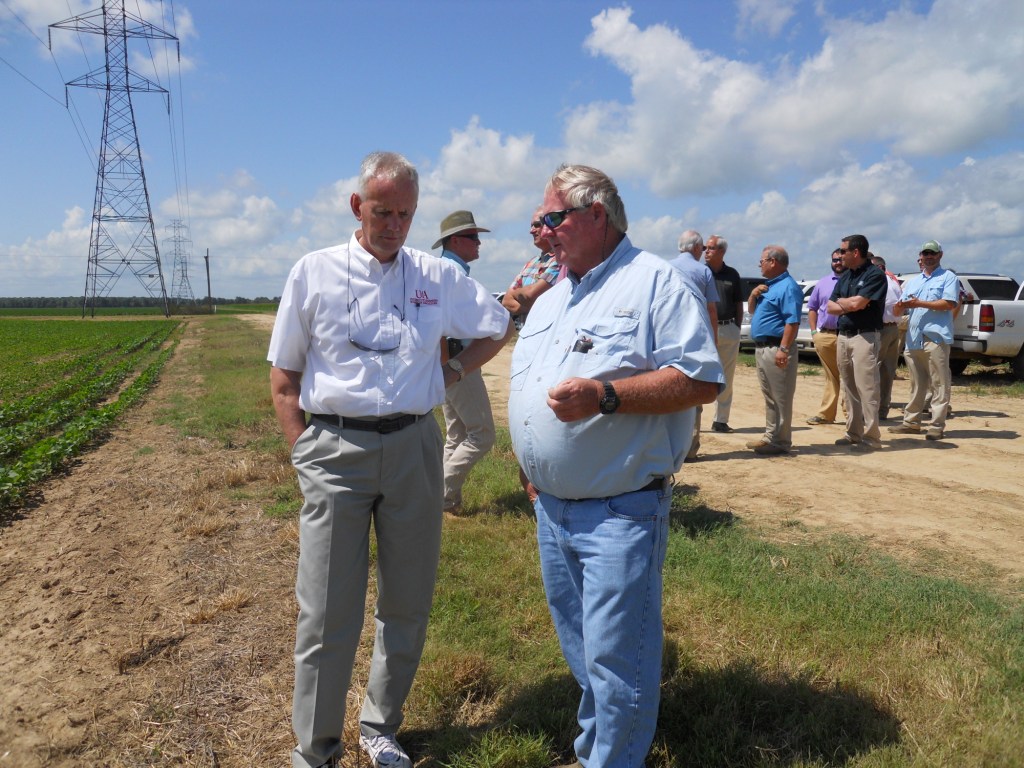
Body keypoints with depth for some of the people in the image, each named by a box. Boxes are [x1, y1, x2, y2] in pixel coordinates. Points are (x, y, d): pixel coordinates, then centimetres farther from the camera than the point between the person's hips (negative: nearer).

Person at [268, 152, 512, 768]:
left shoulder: (439, 276, 5)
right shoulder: (314, 273, 2)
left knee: (408, 601, 12)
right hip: (335, 449, -2)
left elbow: (500, 326, 19)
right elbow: (284, 378, 4)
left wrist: (454, 373, 7)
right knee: (328, 612, 1)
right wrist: (305, 452, -4)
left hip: (414, 448, 2)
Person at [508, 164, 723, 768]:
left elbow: (703, 379, -18)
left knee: (616, 657, 1)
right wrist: (528, 458, 13)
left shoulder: (656, 283, -9)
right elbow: (523, 383, 22)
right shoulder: (548, 302, 15)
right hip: (551, 508, 8)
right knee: (579, 650, 21)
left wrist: (606, 395, -26)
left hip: (619, 510, -8)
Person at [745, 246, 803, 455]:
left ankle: (781, 442, -1)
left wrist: (784, 349, -27)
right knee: (769, 397, 15)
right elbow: (752, 311, 26)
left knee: (781, 398, -5)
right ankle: (770, 436, 23)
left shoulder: (788, 287, -13)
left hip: (776, 349, -10)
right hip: (761, 349, 10)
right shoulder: (769, 285, 19)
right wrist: (753, 294, 5)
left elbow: (793, 321, -21)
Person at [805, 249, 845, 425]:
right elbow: (812, 308, 17)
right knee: (831, 377, 10)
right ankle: (825, 414, 13)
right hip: (824, 336, 3)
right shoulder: (822, 283, 14)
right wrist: (814, 331, 8)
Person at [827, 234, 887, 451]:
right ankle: (853, 433, 19)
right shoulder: (845, 276, 16)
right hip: (843, 336, 8)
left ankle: (871, 437, -5)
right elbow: (831, 307, 11)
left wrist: (841, 301, 2)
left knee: (866, 389, -8)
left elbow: (857, 303, -18)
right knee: (849, 389, 11)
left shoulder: (875, 275, -8)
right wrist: (849, 305, -7)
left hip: (864, 337, -8)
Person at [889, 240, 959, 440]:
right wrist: (899, 307, -6)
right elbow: (899, 311, 17)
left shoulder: (948, 277, 5)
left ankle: (937, 426, -4)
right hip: (913, 339, 6)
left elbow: (950, 304, -10)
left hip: (936, 338, -6)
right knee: (916, 384, 11)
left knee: (939, 384, -5)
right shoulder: (912, 282, 22)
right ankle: (912, 422, 16)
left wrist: (920, 303, -14)